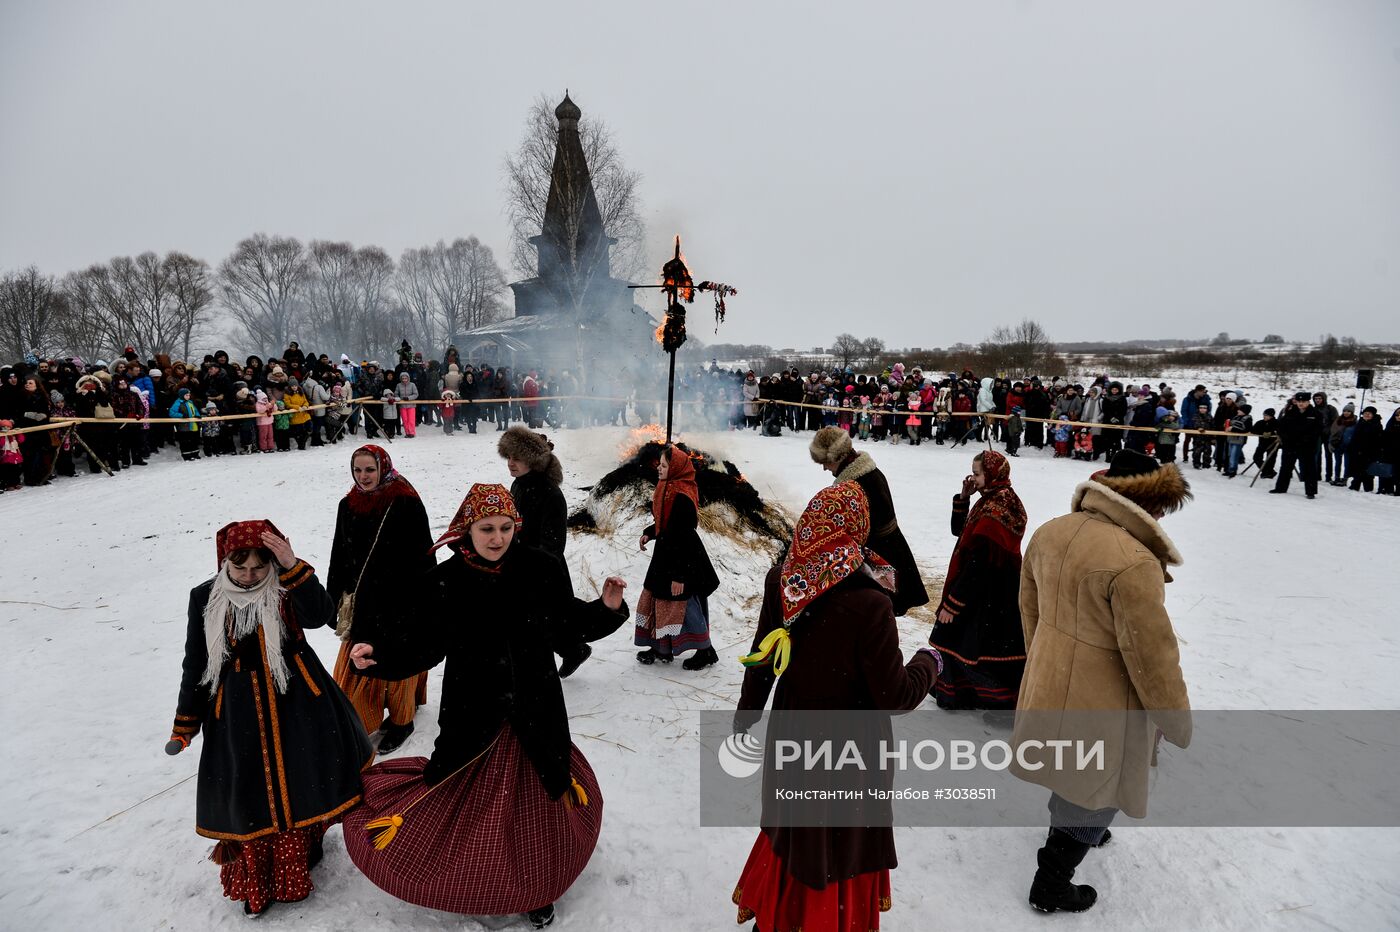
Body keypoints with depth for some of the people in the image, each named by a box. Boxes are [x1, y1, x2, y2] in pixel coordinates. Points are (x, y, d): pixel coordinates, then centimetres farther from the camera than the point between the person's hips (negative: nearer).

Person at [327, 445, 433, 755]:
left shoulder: (406, 503, -14)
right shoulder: (349, 505, 4)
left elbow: (423, 557, -13)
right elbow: (339, 556, 13)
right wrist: (334, 599, 14)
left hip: (399, 599, -5)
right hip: (361, 600, 6)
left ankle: (402, 720, 25)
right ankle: (361, 718, 32)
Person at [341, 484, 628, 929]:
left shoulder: (541, 568, -11)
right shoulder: (444, 582, -10)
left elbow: (569, 619, 0)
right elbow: (425, 645, -4)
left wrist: (606, 609, -16)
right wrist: (380, 654, -19)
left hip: (535, 711, 1)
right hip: (473, 713, -1)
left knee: (541, 797, 16)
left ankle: (537, 889, 42)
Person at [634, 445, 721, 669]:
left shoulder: (682, 498, -26)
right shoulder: (668, 490, 4)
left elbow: (684, 538, -26)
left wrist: (679, 575, -24)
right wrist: (649, 533, 3)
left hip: (682, 559, -10)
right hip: (666, 553, 10)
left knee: (681, 605, 2)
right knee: (656, 598, 17)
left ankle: (706, 651, 19)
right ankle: (661, 647, 32)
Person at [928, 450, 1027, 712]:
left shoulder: (993, 512, -25)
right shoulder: (1002, 499, 7)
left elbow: (977, 566, -25)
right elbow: (959, 530, 14)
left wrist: (952, 603, -19)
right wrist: (963, 497, 0)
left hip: (987, 598, -10)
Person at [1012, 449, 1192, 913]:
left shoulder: (1050, 532, -5)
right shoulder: (1134, 563, -30)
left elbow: (1031, 606, 8)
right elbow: (1152, 655, -23)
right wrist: (1177, 722, -7)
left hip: (1050, 683, 8)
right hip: (1101, 702, -8)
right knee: (1097, 789, 14)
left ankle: (1070, 828, 57)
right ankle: (1051, 884, 28)